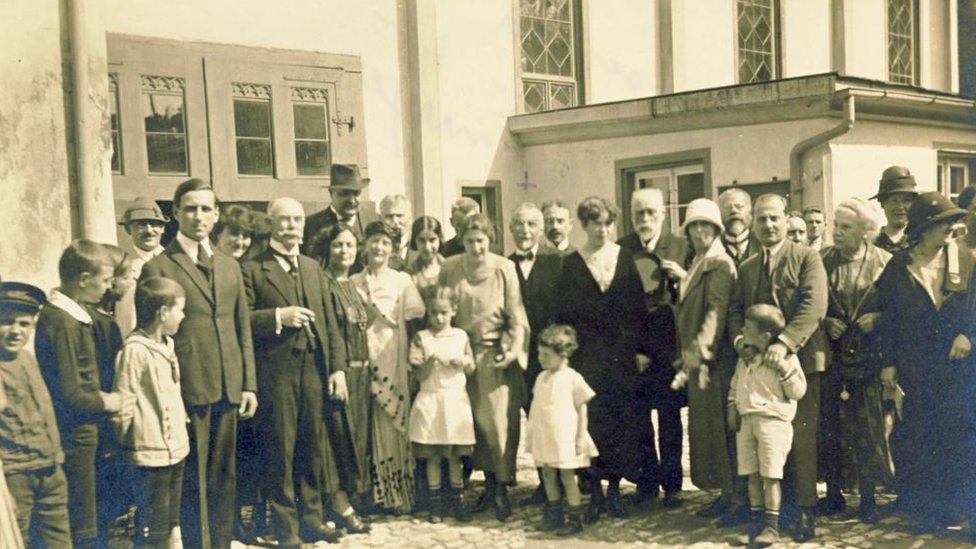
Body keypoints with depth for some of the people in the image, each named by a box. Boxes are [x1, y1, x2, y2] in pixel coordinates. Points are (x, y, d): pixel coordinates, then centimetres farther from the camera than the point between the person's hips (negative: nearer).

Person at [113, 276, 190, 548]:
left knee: (172, 525, 17)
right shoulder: (135, 350, -17)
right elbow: (123, 403, -16)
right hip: (151, 453, -9)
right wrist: (129, 439, -9)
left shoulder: (166, 344, 12)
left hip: (175, 447, 9)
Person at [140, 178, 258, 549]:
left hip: (228, 389, 5)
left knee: (224, 476, 11)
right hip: (188, 391, -5)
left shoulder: (230, 266, 14)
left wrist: (249, 384, 10)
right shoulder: (158, 267, -3)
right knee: (194, 480, 0)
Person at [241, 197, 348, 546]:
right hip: (276, 371, -5)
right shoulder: (253, 268, -2)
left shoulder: (313, 268, 16)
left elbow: (329, 321, 14)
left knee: (313, 446, 11)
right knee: (280, 451, 2)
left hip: (314, 369, 5)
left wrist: (338, 367, 8)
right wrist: (278, 316, -18)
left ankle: (311, 519, 24)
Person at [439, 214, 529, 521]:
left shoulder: (504, 269, -5)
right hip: (462, 353, 2)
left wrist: (514, 348, -14)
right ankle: (489, 483, 17)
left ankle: (502, 488, 4)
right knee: (475, 420, 6)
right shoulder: (449, 268, 0)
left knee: (499, 420, -4)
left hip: (495, 354, -2)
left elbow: (516, 315, -3)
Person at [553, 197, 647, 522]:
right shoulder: (572, 264, 4)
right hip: (587, 357, -1)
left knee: (624, 420, 2)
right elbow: (564, 313, 3)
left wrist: (641, 349, -2)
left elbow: (639, 307, 3)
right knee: (590, 420, -1)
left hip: (623, 354, 1)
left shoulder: (626, 258, 5)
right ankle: (594, 492, 10)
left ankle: (614, 489, 15)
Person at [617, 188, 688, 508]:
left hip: (667, 346, -1)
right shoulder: (620, 250, 4)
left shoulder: (680, 247, 4)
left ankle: (672, 484, 15)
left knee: (669, 418, 4)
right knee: (637, 418, 7)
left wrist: (683, 277, -13)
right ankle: (646, 482, 19)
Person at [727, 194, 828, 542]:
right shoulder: (746, 268, 19)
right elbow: (736, 310, 14)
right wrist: (739, 338, -8)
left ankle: (805, 510, 4)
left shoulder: (806, 258, 1)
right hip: (760, 363, 5)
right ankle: (778, 505, 13)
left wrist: (784, 342, -23)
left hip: (800, 360, -4)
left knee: (801, 438, -4)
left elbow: (814, 305, -12)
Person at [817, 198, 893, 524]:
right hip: (830, 355, 1)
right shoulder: (821, 261, 3)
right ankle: (834, 492, 17)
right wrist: (825, 323, -9)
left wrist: (878, 318, -14)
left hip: (868, 358, -1)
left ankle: (867, 496, 15)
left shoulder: (884, 262, 0)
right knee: (830, 424, 4)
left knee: (868, 424, 3)